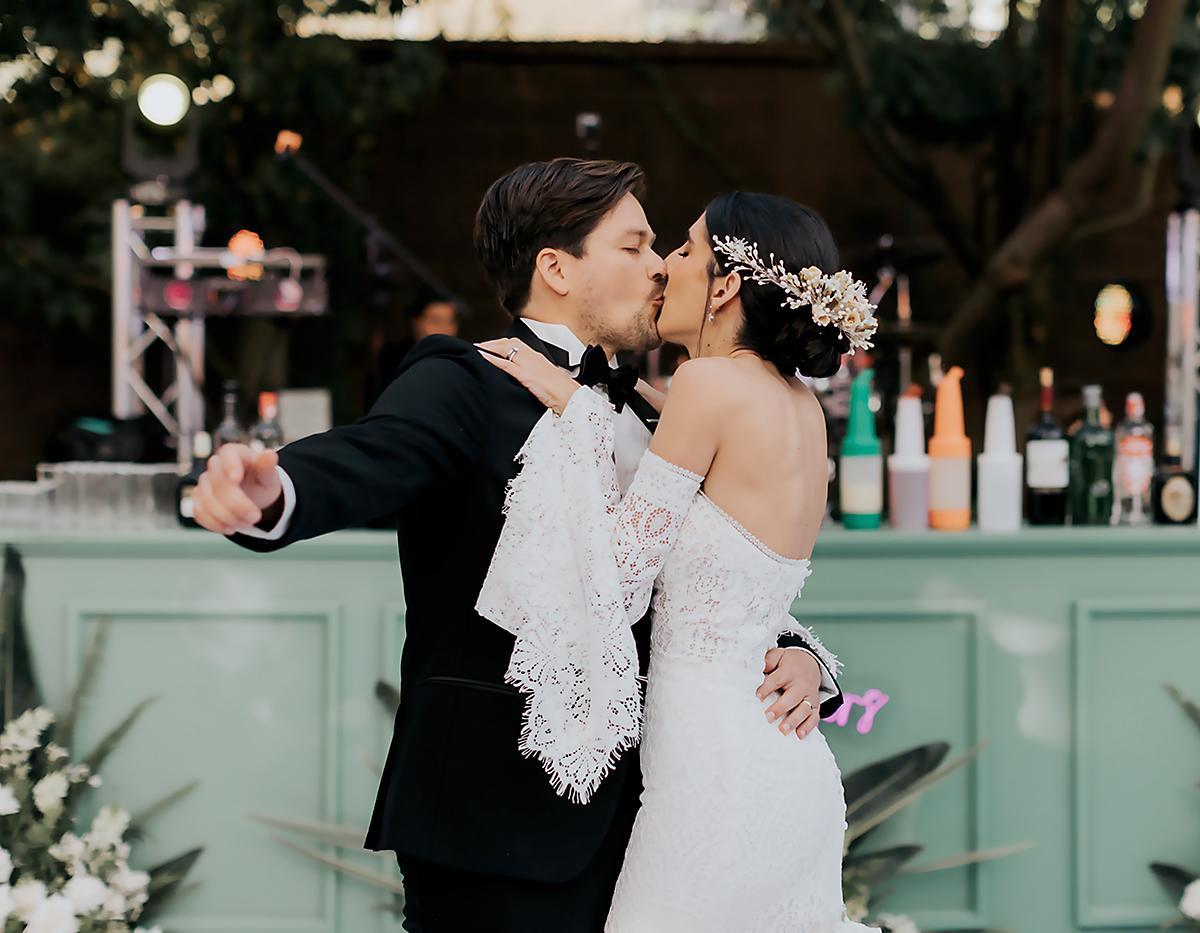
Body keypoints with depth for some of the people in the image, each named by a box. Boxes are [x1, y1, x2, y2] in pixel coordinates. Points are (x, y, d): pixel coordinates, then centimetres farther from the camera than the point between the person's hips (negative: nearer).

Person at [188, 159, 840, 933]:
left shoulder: (645, 420, 16)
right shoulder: (466, 384, -6)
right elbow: (363, 463, -26)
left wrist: (797, 658, -1)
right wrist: (273, 493, -49)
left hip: (620, 819, 7)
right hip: (496, 821, -7)